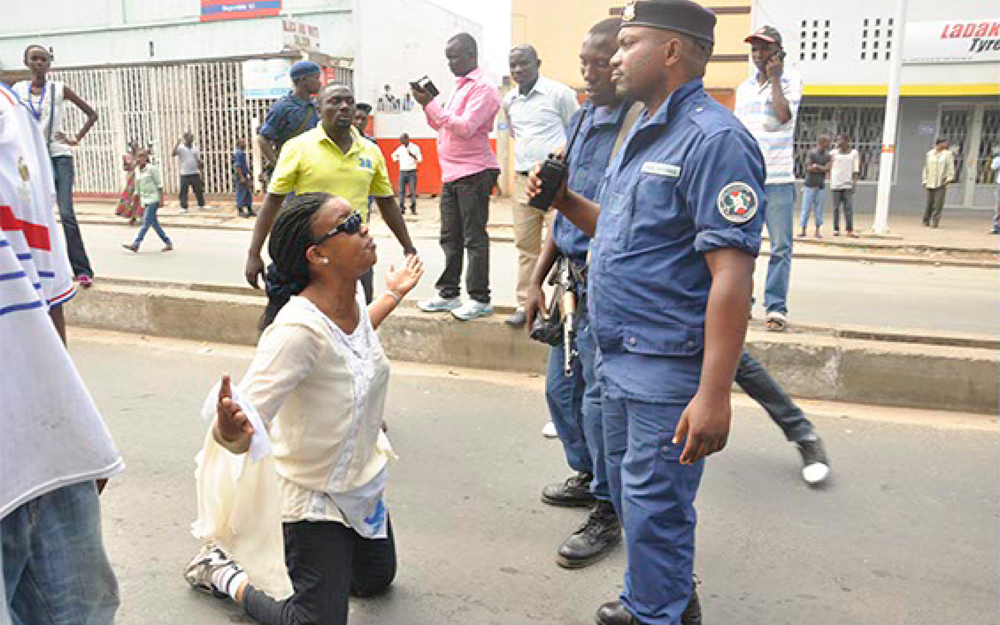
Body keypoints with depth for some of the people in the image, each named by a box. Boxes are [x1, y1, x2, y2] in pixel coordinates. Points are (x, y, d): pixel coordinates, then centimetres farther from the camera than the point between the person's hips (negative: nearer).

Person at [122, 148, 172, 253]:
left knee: (146, 222, -10)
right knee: (154, 223, 7)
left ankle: (135, 244, -12)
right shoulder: (137, 170, 11)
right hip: (145, 199, 8)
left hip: (153, 198, -8)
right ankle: (168, 243, 14)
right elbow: (137, 186, 17)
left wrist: (161, 199, -12)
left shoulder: (152, 168, -8)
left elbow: (159, 184, -7)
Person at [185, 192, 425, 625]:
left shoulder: (351, 296, -11)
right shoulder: (300, 328, -35)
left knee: (376, 580, 27)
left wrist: (392, 296, 20)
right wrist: (230, 430, -61)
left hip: (363, 481, 8)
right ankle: (225, 575, 23)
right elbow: (241, 432, -39)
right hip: (315, 495, -8)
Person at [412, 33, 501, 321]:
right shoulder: (459, 87, 19)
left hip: (473, 173, -9)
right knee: (450, 238, 11)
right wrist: (427, 105, 6)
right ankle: (448, 293, 20)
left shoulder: (483, 88, -9)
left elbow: (466, 127, -20)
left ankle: (480, 299, 2)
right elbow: (442, 125, 22)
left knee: (474, 238, -4)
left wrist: (431, 104, -17)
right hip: (451, 174, 9)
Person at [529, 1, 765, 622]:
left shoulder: (715, 139, -17)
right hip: (620, 357, 10)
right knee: (628, 490, 23)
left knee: (653, 507, 3)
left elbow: (731, 275, -24)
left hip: (668, 368, -10)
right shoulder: (643, 134, 14)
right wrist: (564, 200, 6)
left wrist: (714, 395, -28)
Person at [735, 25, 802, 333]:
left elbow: (784, 115, -16)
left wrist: (774, 78, -10)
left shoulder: (791, 80, 3)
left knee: (781, 246, -5)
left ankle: (776, 306, 0)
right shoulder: (744, 87, 17)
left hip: (778, 178, -4)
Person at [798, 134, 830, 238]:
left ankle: (817, 230, 9)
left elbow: (827, 169, -2)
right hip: (810, 185, -4)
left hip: (820, 186, 4)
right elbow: (809, 168, -12)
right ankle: (803, 230, 2)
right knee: (806, 208, -3)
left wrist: (816, 166, -13)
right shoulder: (811, 153, -3)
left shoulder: (827, 155, 10)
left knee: (819, 209, 4)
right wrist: (822, 169, -7)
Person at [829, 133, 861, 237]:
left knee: (849, 207, -5)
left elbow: (856, 170, 3)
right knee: (836, 208, 1)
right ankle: (836, 229, 5)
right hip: (836, 184, 1)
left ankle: (850, 230, -5)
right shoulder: (834, 153, 7)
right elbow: (830, 169, 8)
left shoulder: (854, 153, 6)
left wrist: (854, 183, -5)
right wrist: (830, 183, 1)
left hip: (848, 184, -1)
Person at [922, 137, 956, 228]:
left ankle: (934, 222, -7)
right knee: (929, 203, 5)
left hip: (941, 183, -2)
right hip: (930, 183, 2)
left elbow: (950, 167, 0)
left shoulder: (948, 154, 4)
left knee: (938, 203, -9)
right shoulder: (929, 154, 12)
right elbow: (926, 168, 14)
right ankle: (926, 220, 16)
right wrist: (925, 181, 10)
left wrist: (949, 178, -9)